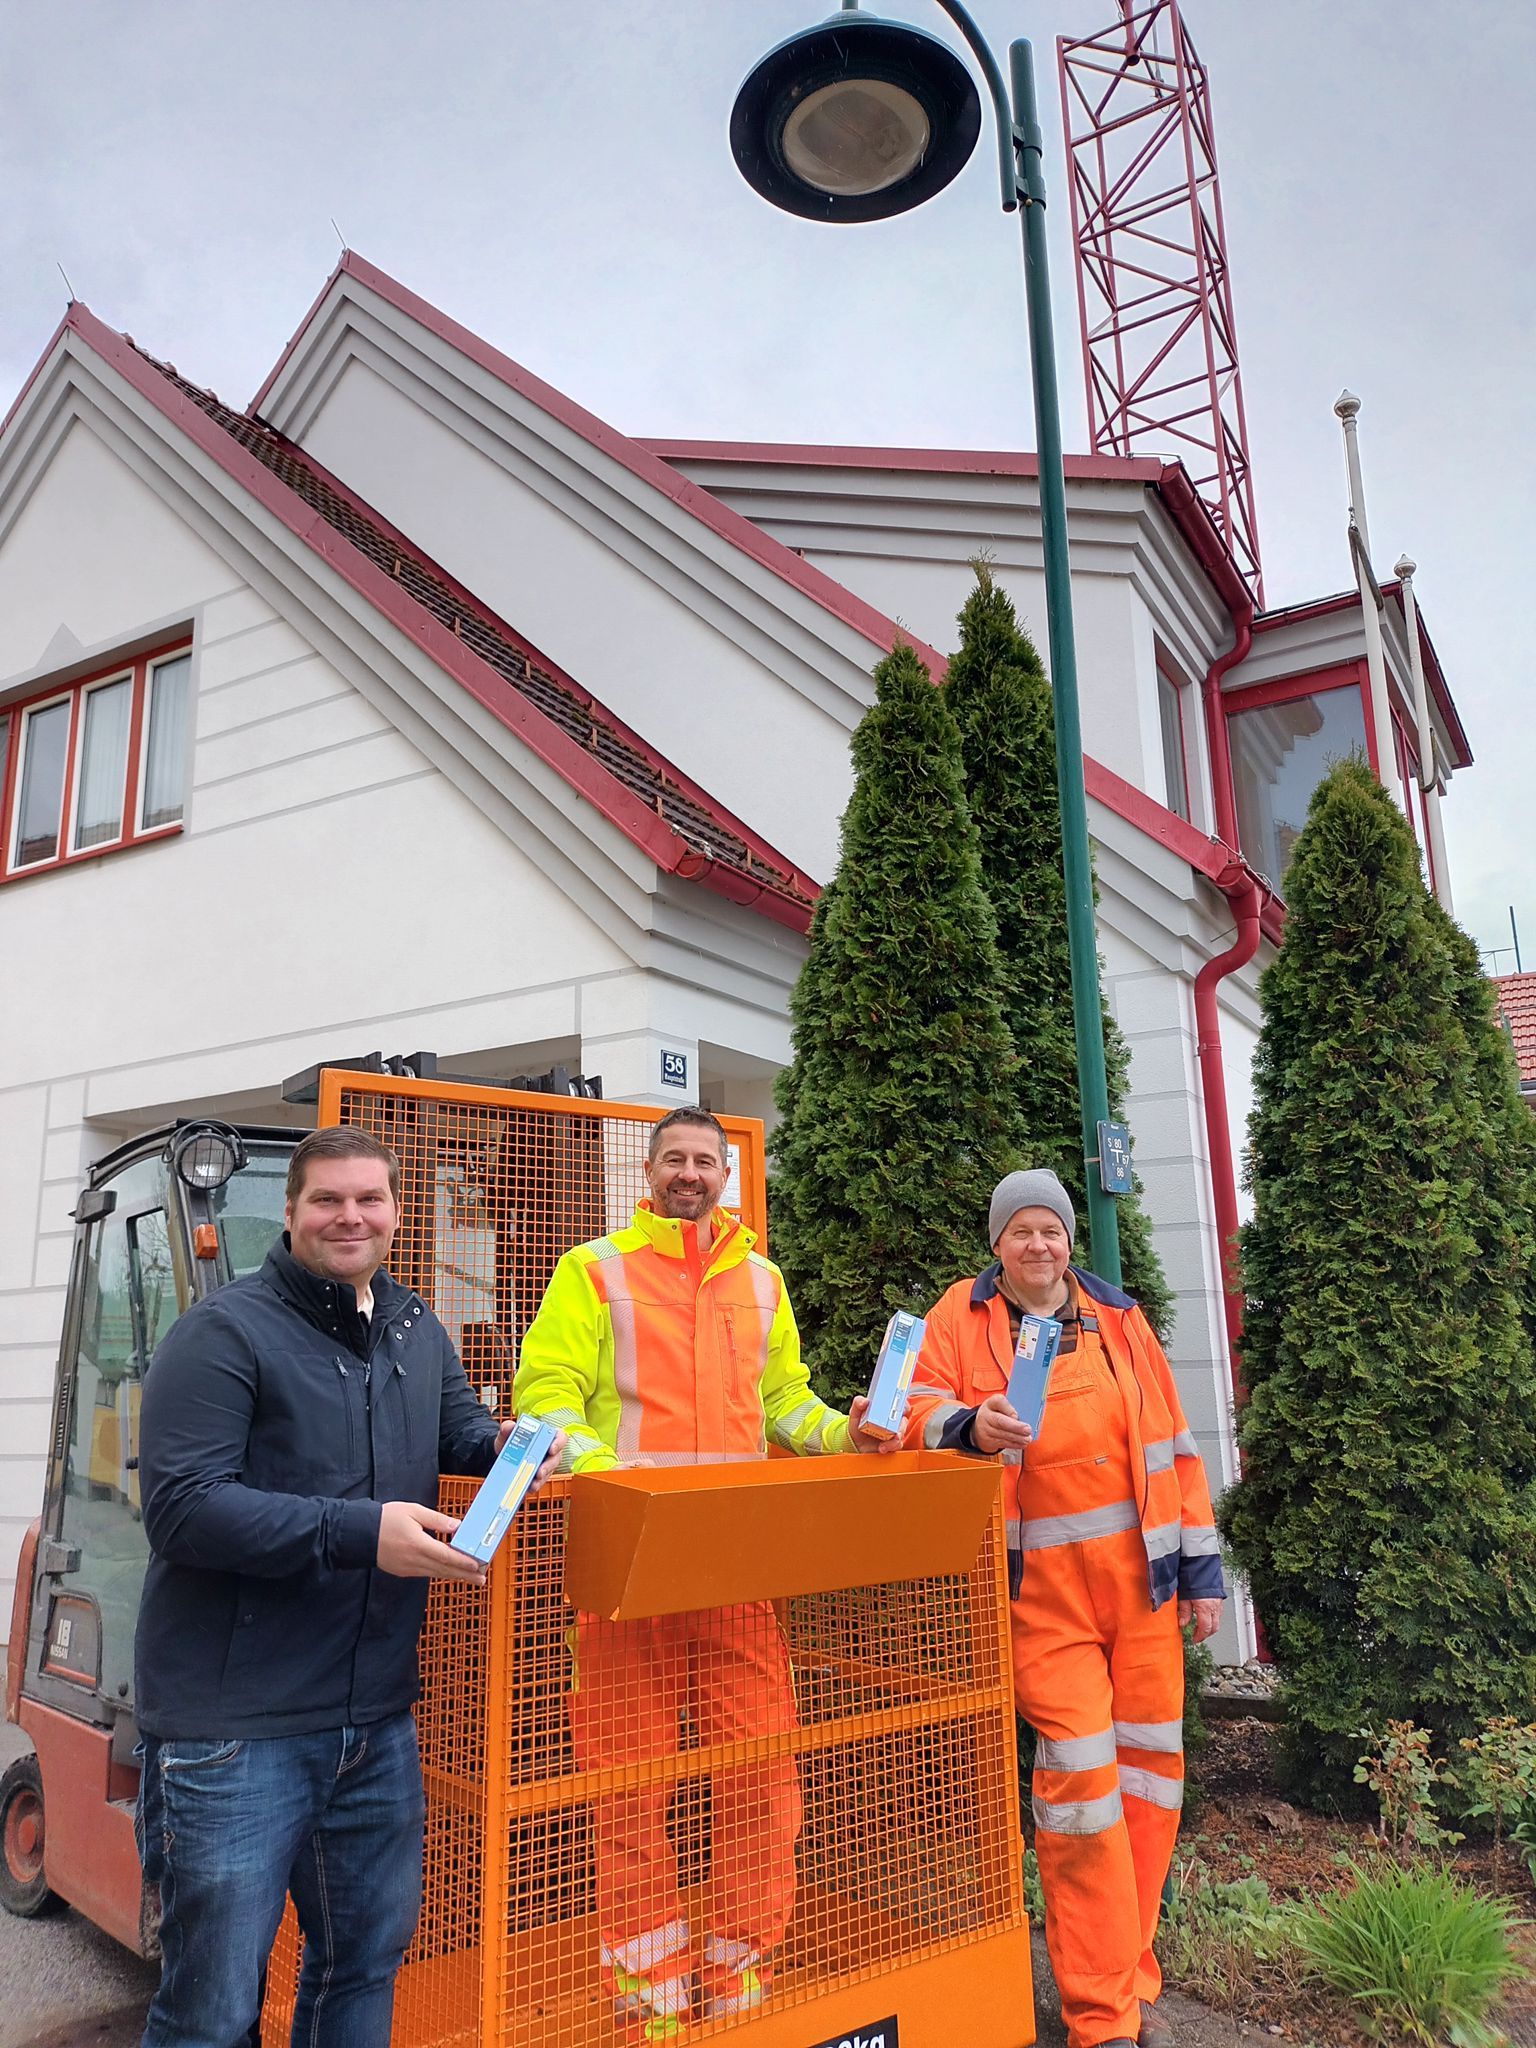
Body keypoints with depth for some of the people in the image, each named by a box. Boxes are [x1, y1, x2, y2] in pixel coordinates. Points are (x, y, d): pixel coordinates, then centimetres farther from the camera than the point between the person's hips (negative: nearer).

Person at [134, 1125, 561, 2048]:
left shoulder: (420, 1330, 10)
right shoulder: (225, 1332, -13)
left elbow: (456, 1427, 24)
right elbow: (181, 1505, -20)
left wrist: (508, 1441, -1)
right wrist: (360, 1532, -27)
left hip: (378, 1719, 7)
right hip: (237, 1723, -6)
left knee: (370, 1955, 21)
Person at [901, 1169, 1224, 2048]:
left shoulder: (1119, 1318, 10)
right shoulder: (962, 1318, 2)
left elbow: (1173, 1443, 11)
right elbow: (920, 1412, -5)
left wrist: (1202, 1568, 8)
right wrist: (969, 1424, -27)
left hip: (1139, 1574, 4)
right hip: (1042, 1587, -3)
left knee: (1149, 1762, 8)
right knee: (1081, 1772, -6)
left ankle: (1130, 1978, 27)